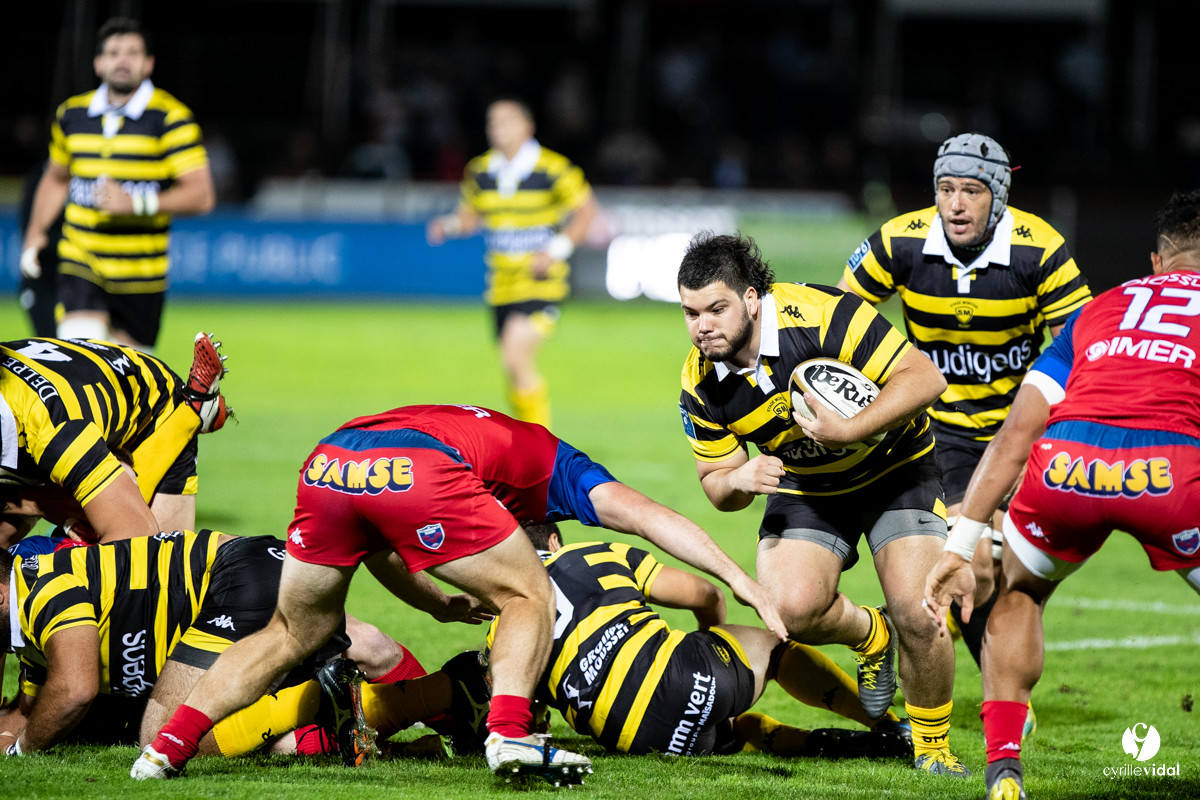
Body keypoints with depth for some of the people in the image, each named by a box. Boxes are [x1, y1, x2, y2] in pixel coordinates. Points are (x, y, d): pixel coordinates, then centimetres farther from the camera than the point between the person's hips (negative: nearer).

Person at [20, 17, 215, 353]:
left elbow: (201, 195, -13)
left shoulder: (171, 119, -7)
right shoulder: (72, 114, 8)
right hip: (80, 260, 2)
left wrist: (137, 203, -24)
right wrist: (35, 232, 13)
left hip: (141, 271, -2)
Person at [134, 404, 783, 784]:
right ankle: (509, 733, -4)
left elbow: (376, 547, 40)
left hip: (326, 465, 5)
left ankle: (169, 744, 14)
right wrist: (739, 581, 14)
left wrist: (438, 604, 43)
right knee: (529, 598, 15)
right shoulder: (553, 464, 31)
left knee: (294, 633, 23)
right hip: (418, 474, -5)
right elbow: (646, 516, 17)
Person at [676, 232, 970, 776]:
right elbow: (716, 485, -2)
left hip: (894, 469, -3)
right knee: (790, 606, -21)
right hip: (805, 487, 3)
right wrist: (737, 480, -26)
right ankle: (871, 635, 15)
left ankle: (933, 745, 7)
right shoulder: (700, 384, -15)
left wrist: (848, 431, -37)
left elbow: (925, 378, -28)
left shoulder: (821, 315, -30)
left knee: (915, 611, -19)